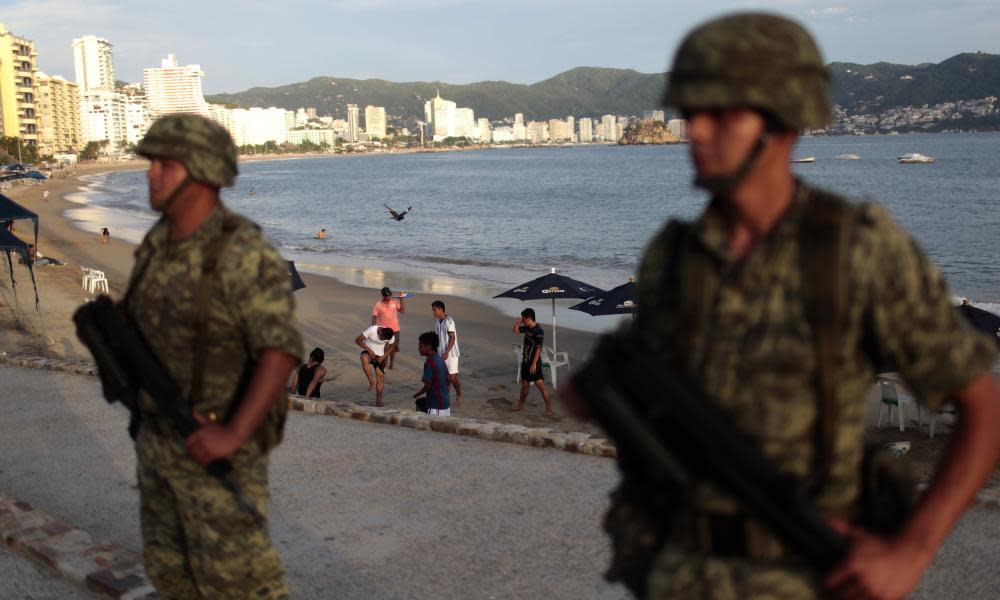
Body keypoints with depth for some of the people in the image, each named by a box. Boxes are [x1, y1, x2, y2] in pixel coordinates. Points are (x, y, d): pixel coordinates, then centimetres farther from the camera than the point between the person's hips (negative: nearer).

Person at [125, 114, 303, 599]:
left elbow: (281, 352, -28)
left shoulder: (246, 255, -23)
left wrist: (232, 435, -33)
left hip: (220, 441, -8)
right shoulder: (160, 245, 3)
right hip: (164, 434, 8)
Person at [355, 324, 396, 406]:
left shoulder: (391, 337, -17)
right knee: (364, 359, -39)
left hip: (379, 356, 3)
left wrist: (384, 356, -10)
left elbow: (391, 346, 4)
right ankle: (371, 381, -36)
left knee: (381, 376, -5)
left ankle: (378, 400, 7)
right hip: (368, 351, -3)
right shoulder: (372, 330, -27)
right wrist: (369, 350, -26)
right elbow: (357, 340, -20)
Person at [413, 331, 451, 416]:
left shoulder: (429, 363, -17)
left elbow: (428, 385, -18)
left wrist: (415, 395, -4)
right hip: (446, 404, 9)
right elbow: (447, 380, 15)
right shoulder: (440, 360, 9)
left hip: (435, 407, -9)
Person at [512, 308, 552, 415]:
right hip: (525, 361, 8)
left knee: (540, 384, -9)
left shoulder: (538, 331, -18)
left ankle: (548, 407, -5)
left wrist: (534, 363, -25)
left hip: (534, 362, -8)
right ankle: (520, 404, 30)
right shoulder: (527, 328, 7)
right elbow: (515, 331, 21)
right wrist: (517, 322, 2)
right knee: (524, 383, 18)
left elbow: (538, 348, -22)